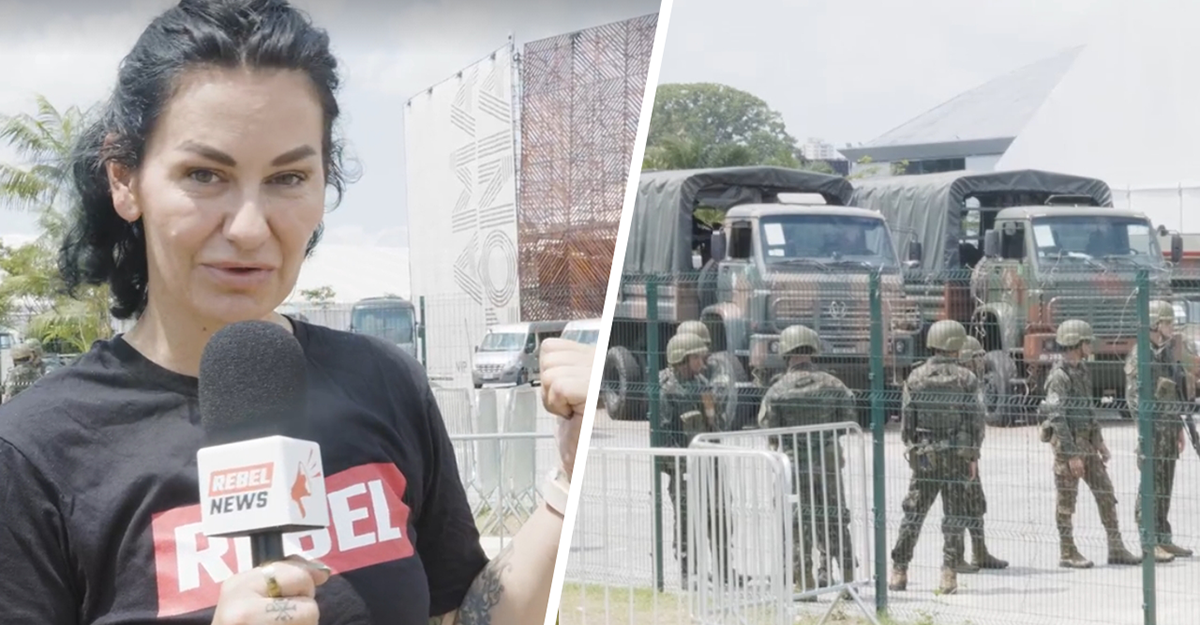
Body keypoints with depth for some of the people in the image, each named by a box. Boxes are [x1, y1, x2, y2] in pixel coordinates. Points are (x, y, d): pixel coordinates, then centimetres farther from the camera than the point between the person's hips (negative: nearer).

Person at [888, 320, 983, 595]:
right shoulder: (966, 379, -5)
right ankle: (949, 575, 1)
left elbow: (906, 420, 2)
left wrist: (912, 448, 14)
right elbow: (976, 420, -5)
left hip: (924, 457, 2)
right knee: (954, 516, 5)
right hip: (958, 456, -1)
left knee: (913, 513, 9)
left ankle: (899, 572, 10)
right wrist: (973, 455, 3)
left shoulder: (915, 378, 0)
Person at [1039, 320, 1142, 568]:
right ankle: (1067, 553, 8)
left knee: (1105, 493, 7)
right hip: (1068, 444, -9)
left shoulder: (1082, 370, 12)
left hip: (1087, 443, 9)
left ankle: (1116, 549, 11)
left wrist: (1100, 442, 19)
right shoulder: (1059, 376, -17)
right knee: (1067, 499, 0)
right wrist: (1071, 455, -22)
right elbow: (1057, 418, -21)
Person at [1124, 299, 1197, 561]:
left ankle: (1164, 540, 16)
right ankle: (1150, 543, -3)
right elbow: (1135, 399, -18)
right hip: (1152, 428, -8)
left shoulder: (1169, 353, 14)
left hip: (1170, 428, 8)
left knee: (1165, 487, 11)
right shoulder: (1140, 357, -13)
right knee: (1151, 485, -5)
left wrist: (1179, 429, 21)